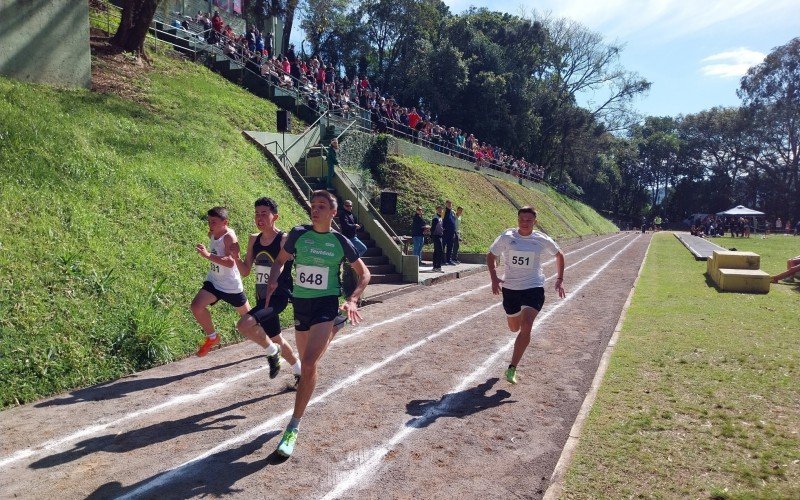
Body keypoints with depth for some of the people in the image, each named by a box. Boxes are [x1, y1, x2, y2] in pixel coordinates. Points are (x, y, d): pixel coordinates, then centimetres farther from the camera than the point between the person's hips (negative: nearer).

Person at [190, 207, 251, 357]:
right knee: (196, 306, -18)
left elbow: (230, 262, -37)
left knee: (248, 316, 11)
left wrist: (207, 255, -41)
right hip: (213, 281, 6)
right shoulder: (212, 234, 1)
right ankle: (212, 337, 3)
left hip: (231, 286, -6)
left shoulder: (229, 237, -23)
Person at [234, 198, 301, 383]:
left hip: (279, 296, -8)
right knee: (276, 339, 20)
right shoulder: (254, 240, 6)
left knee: (244, 325, -28)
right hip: (262, 297, 8)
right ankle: (299, 371, 43)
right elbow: (245, 271, 10)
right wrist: (235, 256, -6)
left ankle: (272, 351, -1)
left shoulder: (284, 240, -14)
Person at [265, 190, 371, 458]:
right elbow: (281, 260, 13)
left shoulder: (340, 242, -5)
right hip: (300, 302, 4)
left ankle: (294, 427, -7)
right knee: (307, 361, 16)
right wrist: (273, 281, -7)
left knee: (308, 364, -17)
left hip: (326, 304, -4)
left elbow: (364, 273, 6)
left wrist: (352, 300, -9)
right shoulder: (298, 234, -1)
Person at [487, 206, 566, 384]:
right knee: (514, 328, 17)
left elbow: (559, 255, 14)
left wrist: (559, 280, 5)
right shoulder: (507, 237, -5)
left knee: (526, 328, -19)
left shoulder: (542, 240, -4)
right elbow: (491, 256, 6)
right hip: (510, 288, 2)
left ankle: (512, 368, -10)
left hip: (534, 289, -2)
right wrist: (494, 278, -8)